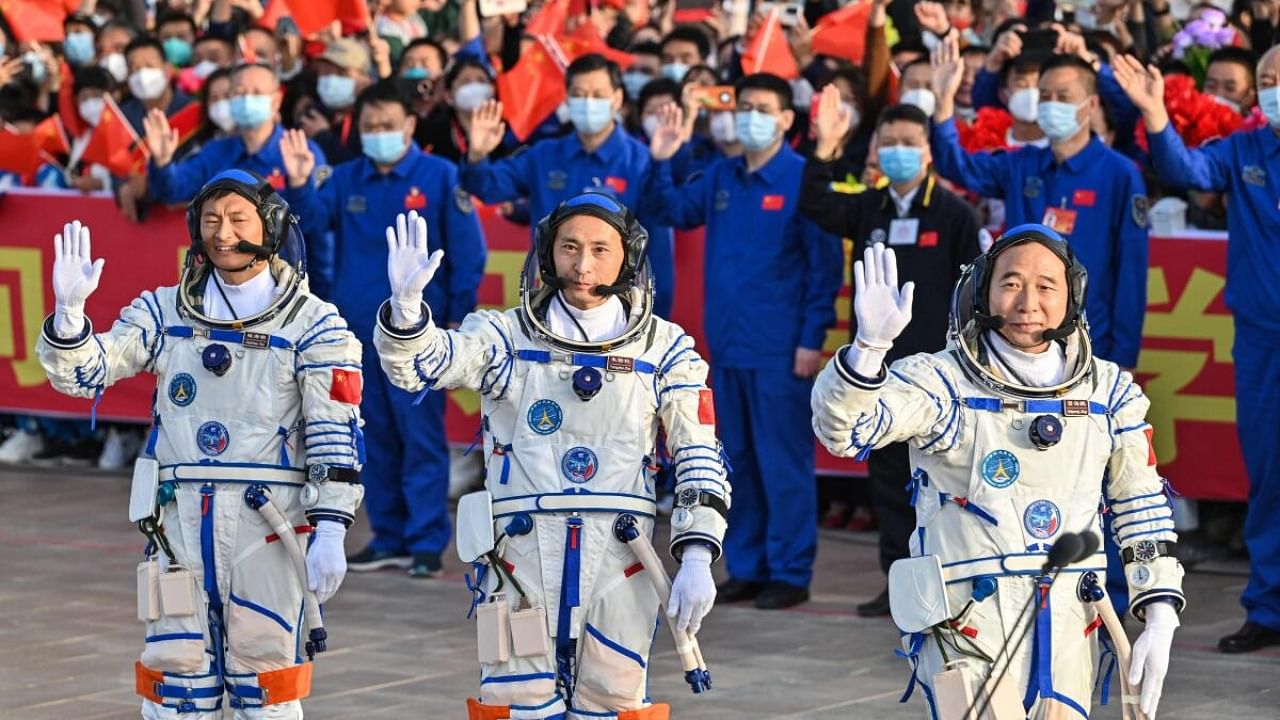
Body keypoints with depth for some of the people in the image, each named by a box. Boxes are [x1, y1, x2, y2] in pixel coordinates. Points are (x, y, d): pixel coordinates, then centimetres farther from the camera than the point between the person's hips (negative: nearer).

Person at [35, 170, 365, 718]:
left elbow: (336, 436, -4)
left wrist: (330, 531, -12)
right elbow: (82, 373, 4)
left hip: (268, 523, -3)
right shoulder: (165, 313, 10)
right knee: (176, 676, 4)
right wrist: (69, 309, -16)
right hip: (179, 518, 3)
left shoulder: (312, 323, 0)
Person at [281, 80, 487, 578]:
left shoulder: (440, 177, -3)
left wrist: (458, 318, -9)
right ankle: (389, 539, 18)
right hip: (359, 328, 5)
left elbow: (467, 253, -4)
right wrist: (299, 185, -23)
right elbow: (312, 217, -4)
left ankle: (426, 543, -1)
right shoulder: (346, 180, 8)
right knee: (375, 439, 10)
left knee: (422, 438, -4)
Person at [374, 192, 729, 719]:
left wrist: (696, 559, -5)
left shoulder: (664, 349, 8)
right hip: (521, 554, 0)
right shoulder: (506, 336, 7)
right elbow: (417, 364, -7)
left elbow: (699, 459, 6)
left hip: (619, 559, 0)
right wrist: (405, 304, -28)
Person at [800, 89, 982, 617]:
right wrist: (825, 150, -19)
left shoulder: (954, 213, -3)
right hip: (878, 366, 5)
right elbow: (817, 208, -7)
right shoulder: (866, 209, 10)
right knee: (888, 478, 9)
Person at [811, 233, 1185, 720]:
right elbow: (840, 428, -20)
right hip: (967, 635, -4)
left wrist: (1160, 617, 7)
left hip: (1068, 635, 4)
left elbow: (1142, 505, 13)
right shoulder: (941, 383, -7)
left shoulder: (1109, 391, 6)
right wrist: (869, 345, -38)